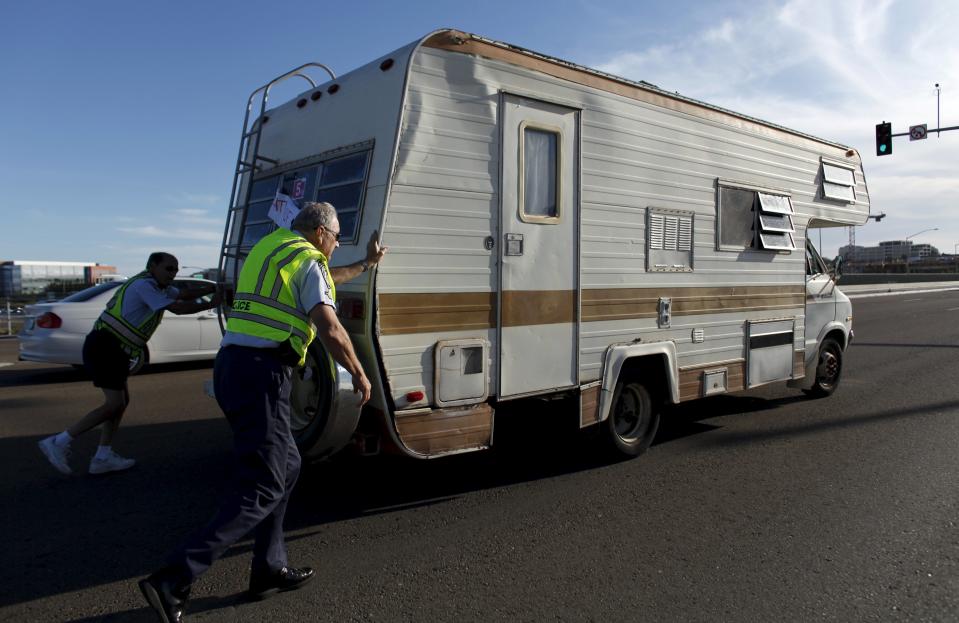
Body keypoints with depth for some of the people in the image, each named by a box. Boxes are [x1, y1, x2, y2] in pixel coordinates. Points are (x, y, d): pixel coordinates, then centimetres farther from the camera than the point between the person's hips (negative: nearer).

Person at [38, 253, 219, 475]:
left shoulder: (157, 286, 18)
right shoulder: (144, 285, -12)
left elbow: (184, 295, 14)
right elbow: (178, 308, -15)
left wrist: (215, 287, 5)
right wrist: (210, 304, -7)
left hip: (111, 349, 10)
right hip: (105, 346, -10)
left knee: (122, 401, 10)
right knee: (114, 404, -11)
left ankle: (103, 457, 11)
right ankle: (59, 443, -4)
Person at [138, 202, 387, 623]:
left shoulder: (269, 248, 23)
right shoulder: (307, 261, -4)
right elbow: (330, 330, -15)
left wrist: (365, 265, 49)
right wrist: (359, 374, -1)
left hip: (231, 366, 9)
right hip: (261, 373, -9)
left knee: (286, 466, 18)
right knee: (262, 489, -6)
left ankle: (269, 570, 22)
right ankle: (173, 581, -9)